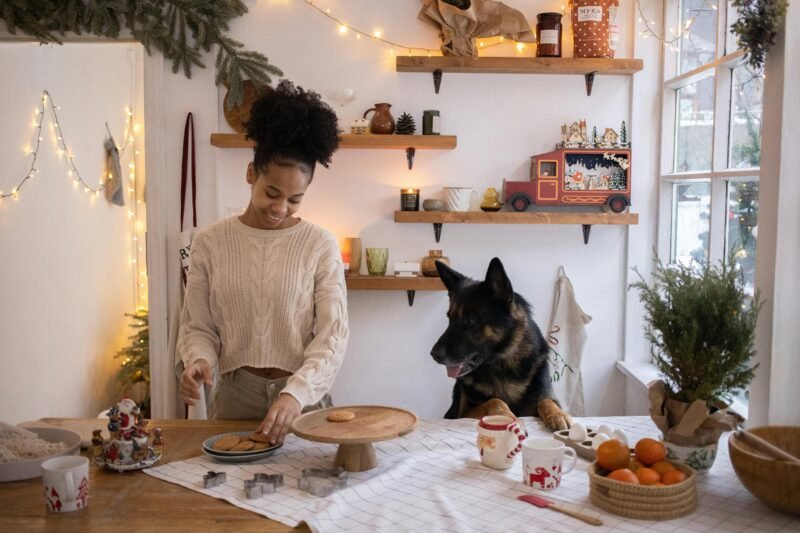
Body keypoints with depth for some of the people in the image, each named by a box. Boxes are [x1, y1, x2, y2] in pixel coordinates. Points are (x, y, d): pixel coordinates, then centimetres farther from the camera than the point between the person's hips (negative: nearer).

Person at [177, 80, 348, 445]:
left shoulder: (320, 246, -3)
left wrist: (296, 393, -21)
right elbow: (197, 326, 6)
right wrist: (199, 360, -15)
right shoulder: (210, 242, 1)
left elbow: (332, 335, -7)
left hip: (302, 398, -1)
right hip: (233, 397, 1)